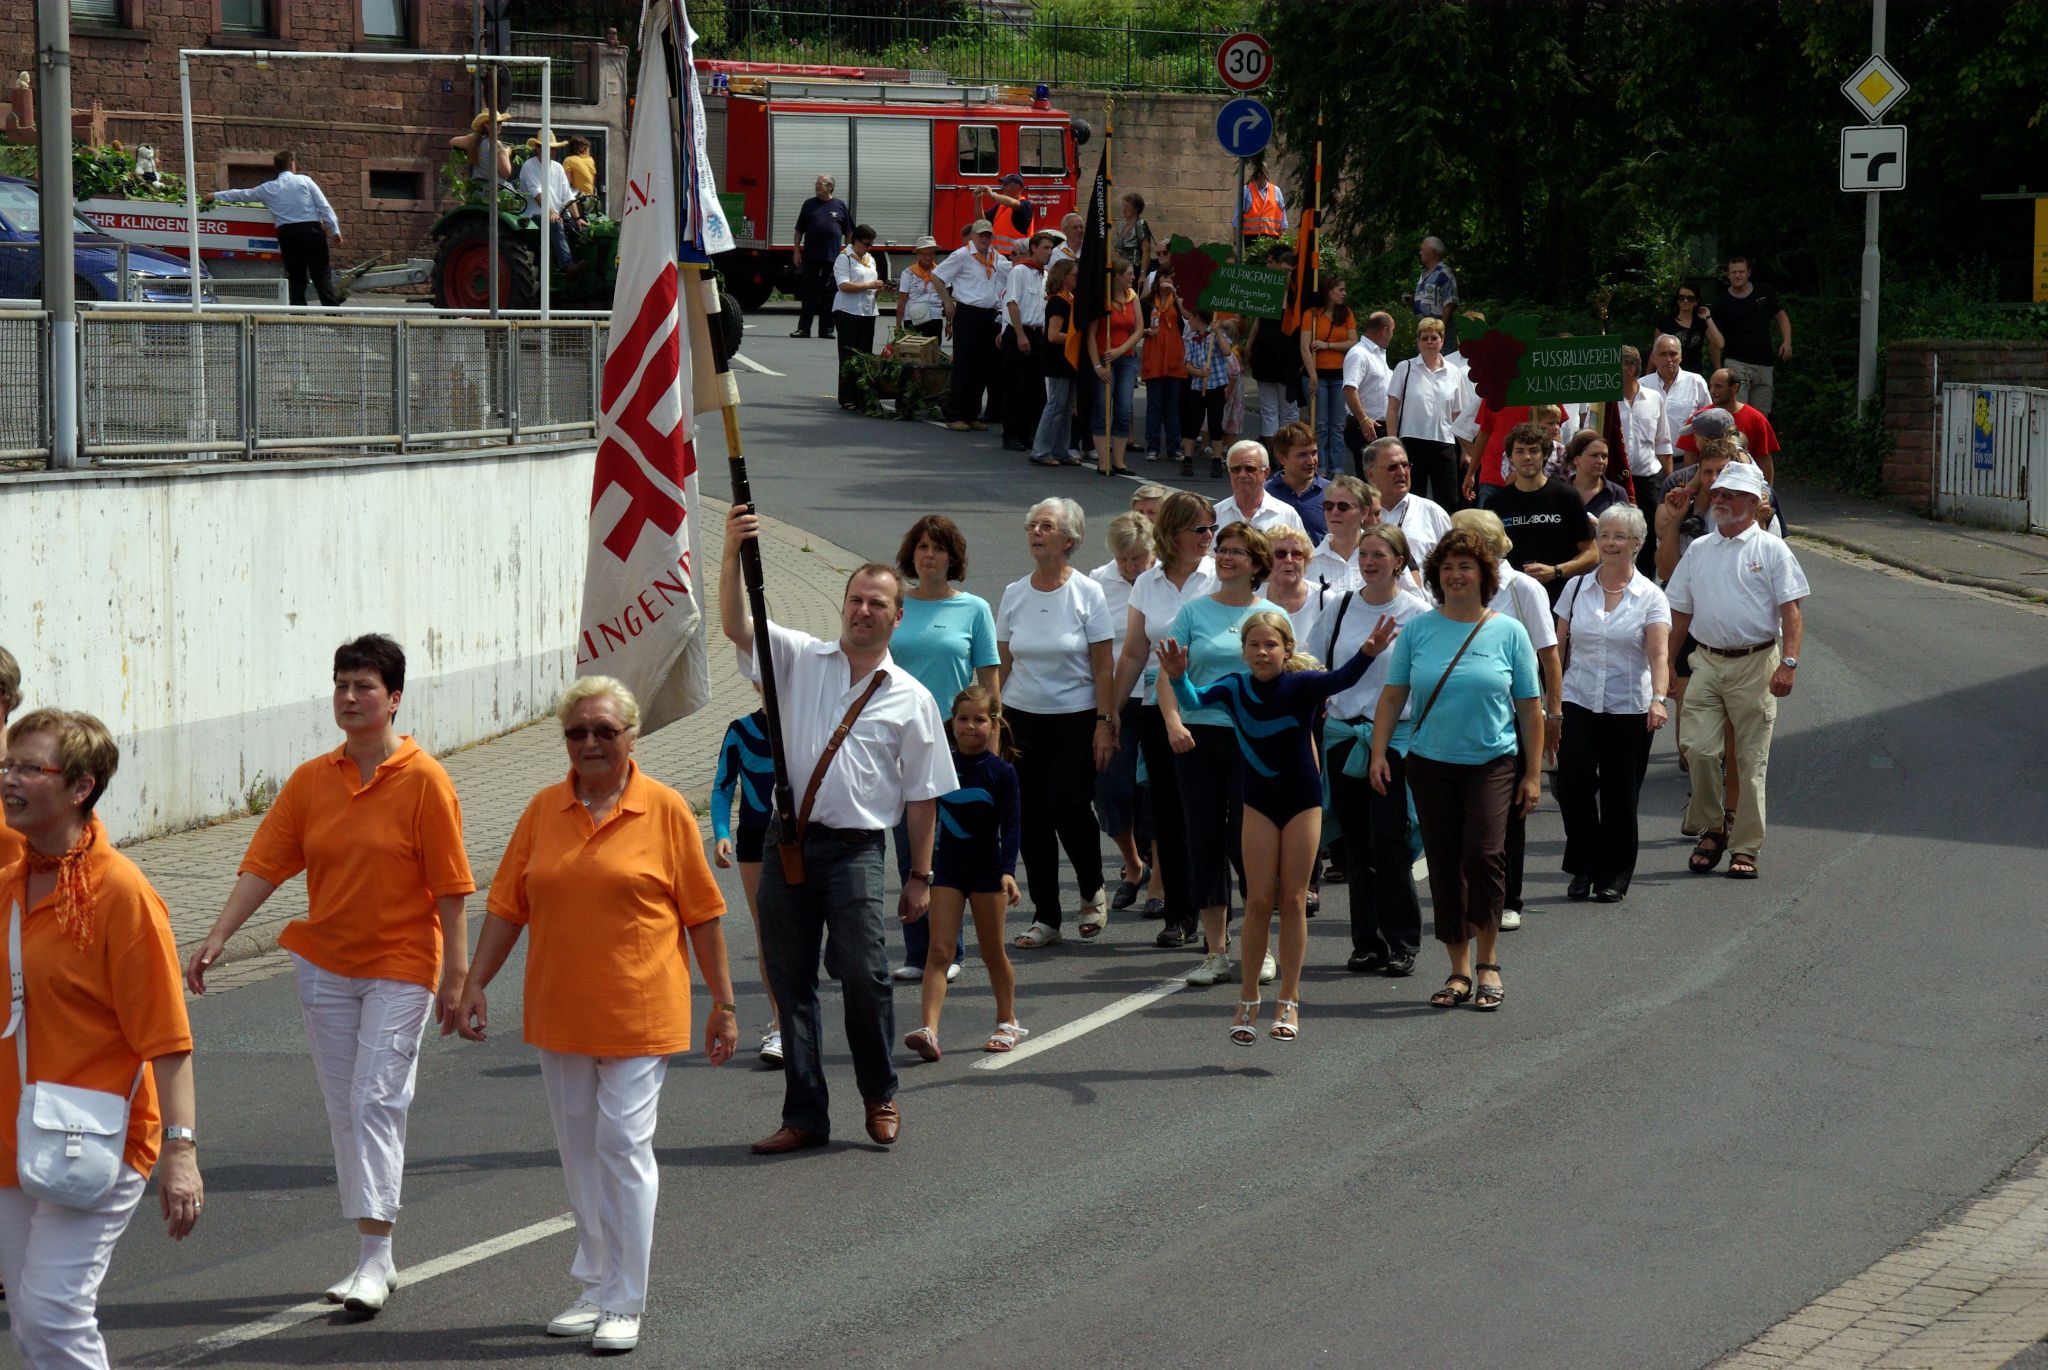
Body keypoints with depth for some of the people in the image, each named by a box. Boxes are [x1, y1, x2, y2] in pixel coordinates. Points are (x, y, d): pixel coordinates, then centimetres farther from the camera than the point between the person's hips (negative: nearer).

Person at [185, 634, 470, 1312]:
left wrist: (455, 974, -9)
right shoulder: (312, 780, 4)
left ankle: (375, 1260, -12)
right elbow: (263, 865, 1)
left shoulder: (424, 780, -9)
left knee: (376, 1102, -13)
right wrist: (216, 939, -8)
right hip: (325, 965, 5)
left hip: (400, 968, -5)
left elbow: (450, 886, -8)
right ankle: (375, 1258, 17)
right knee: (345, 1111, 8)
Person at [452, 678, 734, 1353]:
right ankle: (595, 1288, 23)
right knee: (579, 1151, 11)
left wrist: (723, 1003, 0)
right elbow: (508, 906, 9)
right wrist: (476, 984, 3)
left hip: (638, 1012, -4)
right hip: (558, 1012, 4)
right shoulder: (544, 809, 7)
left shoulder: (665, 809, -3)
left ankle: (624, 1303, -1)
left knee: (623, 1146, -8)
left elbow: (703, 913, -1)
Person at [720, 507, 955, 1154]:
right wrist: (733, 554, -21)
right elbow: (736, 626, -6)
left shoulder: (910, 698, 6)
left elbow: (921, 794, 8)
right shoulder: (802, 660, 9)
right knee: (789, 979, 4)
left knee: (863, 972, -13)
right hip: (788, 840, 2)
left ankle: (880, 1097, 8)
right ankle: (804, 1114, 12)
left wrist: (920, 876, 5)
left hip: (856, 849, -2)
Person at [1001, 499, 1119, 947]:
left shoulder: (1087, 593, -5)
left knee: (1068, 809, -12)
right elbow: (1002, 664, 10)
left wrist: (1104, 723, -10)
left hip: (1075, 720, -4)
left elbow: (1104, 667, -5)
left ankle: (1093, 892, 15)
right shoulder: (1014, 594, 6)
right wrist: (995, 720, 4)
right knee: (1032, 818, 3)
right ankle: (1046, 916, 13)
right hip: (1022, 719, 4)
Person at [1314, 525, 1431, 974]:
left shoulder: (1418, 613, -3)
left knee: (1389, 843, -9)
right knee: (1357, 846, 6)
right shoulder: (1340, 610, 8)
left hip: (1396, 738, -4)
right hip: (1344, 735, 4)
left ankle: (1401, 944, 1)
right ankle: (1367, 943, 14)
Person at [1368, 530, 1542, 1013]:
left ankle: (1488, 964, -1)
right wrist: (1379, 753, -2)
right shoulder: (1417, 630, 4)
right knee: (1443, 866, 4)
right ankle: (1459, 972, 15)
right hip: (1431, 764, 2)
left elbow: (1529, 709, 4)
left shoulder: (1508, 632, 1)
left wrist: (1532, 774, 2)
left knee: (1484, 854, -17)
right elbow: (1392, 697, 7)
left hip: (1492, 763, -2)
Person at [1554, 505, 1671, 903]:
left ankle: (1614, 877, 16)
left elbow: (1659, 654, -12)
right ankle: (1583, 869, 2)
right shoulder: (1576, 588, 7)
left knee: (1620, 795, 2)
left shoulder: (1650, 597, 0)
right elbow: (1558, 649, 11)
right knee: (1573, 783, -14)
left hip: (1629, 707, -1)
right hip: (1579, 703, 1)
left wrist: (1658, 698, -29)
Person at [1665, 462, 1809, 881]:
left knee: (1751, 759, 0)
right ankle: (1711, 829, 13)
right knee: (1701, 750, -7)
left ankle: (1744, 848, 7)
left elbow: (1791, 610, -4)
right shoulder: (1698, 550, 14)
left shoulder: (1771, 550, 1)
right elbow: (1680, 612, 19)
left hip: (1755, 663, -3)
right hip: (1707, 661, 3)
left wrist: (1788, 663, -14)